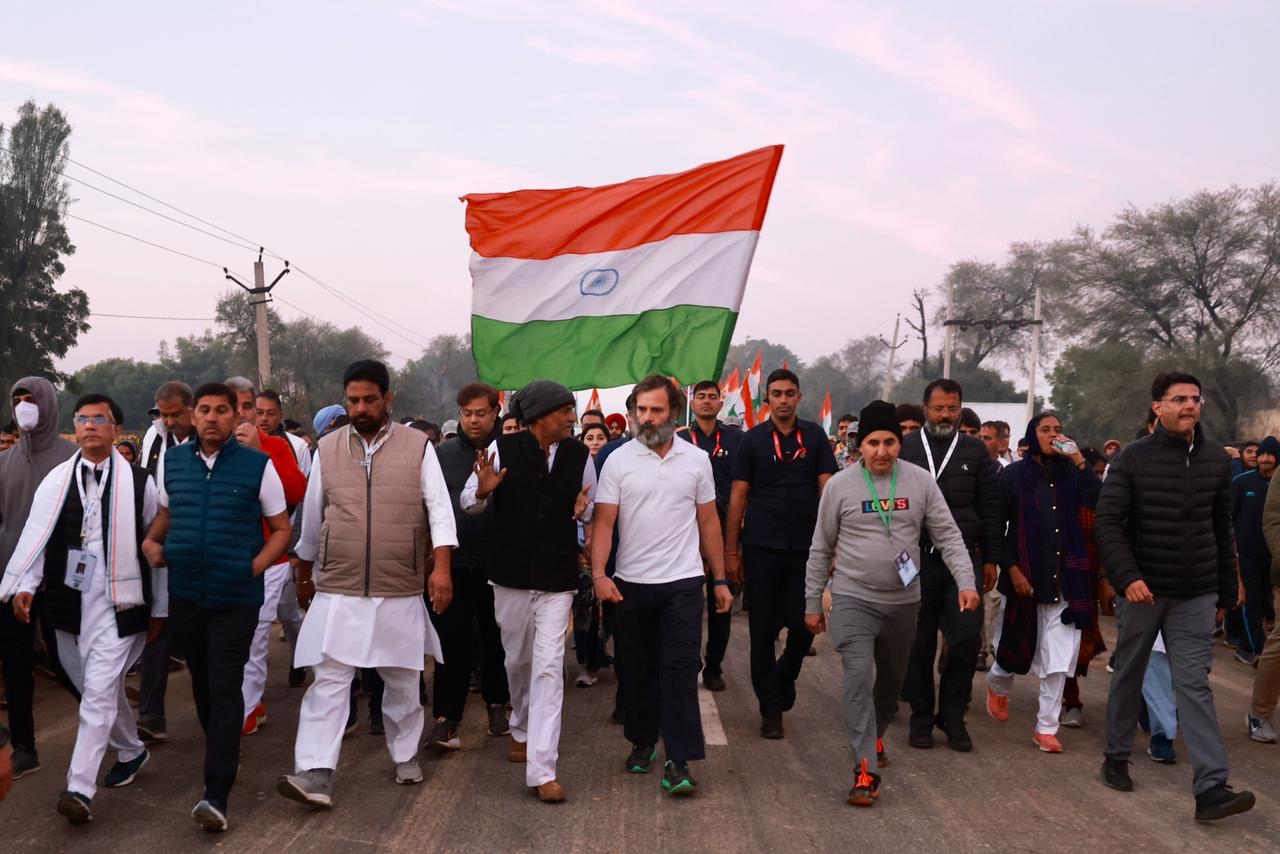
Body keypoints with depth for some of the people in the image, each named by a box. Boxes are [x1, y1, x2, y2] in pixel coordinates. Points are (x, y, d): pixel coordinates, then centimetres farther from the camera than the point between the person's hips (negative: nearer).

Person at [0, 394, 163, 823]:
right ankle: (131, 751, 38)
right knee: (97, 690, 17)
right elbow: (35, 535, -3)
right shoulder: (57, 481, 5)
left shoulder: (138, 482, -1)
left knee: (99, 694, -10)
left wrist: (159, 607, 6)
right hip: (69, 603, 4)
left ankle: (80, 788, -8)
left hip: (117, 603, -4)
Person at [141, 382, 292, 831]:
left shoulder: (258, 465, -6)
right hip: (185, 593, 5)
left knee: (225, 689, -7)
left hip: (235, 598, -4)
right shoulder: (173, 461, 5)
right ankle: (223, 754, 38)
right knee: (201, 682, 17)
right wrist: (152, 543, 3)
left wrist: (256, 566, -13)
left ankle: (216, 794, -8)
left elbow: (281, 528, 1)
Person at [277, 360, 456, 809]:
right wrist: (303, 575, 18)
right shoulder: (327, 448, 4)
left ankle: (406, 756, 31)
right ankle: (315, 775, -7)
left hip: (400, 592, 0)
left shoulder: (418, 446, -2)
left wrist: (441, 567, -15)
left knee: (403, 681, 13)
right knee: (329, 680, -6)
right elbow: (311, 518, 12)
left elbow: (439, 511, -5)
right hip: (338, 591, 1)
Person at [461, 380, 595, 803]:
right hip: (511, 575, 1)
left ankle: (542, 769, -6)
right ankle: (523, 730, 45)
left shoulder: (579, 455, -3)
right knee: (518, 660, 18)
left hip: (557, 578, -1)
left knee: (549, 666, -8)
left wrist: (582, 509, -15)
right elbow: (467, 501, 0)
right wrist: (482, 490, -23)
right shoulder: (502, 449, -7)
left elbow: (592, 509, 9)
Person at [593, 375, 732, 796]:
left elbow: (708, 521, 8)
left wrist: (720, 579, 7)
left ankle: (678, 761, -4)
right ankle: (642, 741, 30)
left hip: (683, 582, 0)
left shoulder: (697, 459, 3)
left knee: (680, 669, -5)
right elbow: (604, 521, -4)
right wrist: (599, 574, -17)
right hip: (632, 583, 1)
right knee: (639, 669, 13)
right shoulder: (619, 460, -2)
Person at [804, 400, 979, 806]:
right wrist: (812, 603, 4)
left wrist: (966, 582, -14)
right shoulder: (840, 485, -4)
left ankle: (875, 734, 46)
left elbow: (948, 537, 0)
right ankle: (865, 770, -13)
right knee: (859, 678, -16)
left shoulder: (921, 482, -2)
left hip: (903, 601, 3)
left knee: (891, 679, 18)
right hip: (853, 599, -2)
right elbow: (821, 549, 3)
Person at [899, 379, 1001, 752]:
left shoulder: (975, 451, 7)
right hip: (915, 560, -1)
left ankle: (952, 715, 14)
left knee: (967, 639, -4)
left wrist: (990, 559, 6)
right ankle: (921, 717, 20)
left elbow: (990, 508, 8)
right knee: (919, 643, 6)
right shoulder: (905, 448, 3)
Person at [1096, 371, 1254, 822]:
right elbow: (1108, 523, -10)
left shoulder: (1216, 459, 5)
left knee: (1195, 684, -3)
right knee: (1128, 676, 12)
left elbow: (1222, 530, 10)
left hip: (1195, 597, 2)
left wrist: (1226, 592, 12)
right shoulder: (1132, 459, -6)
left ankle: (1211, 788, -7)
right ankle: (1117, 757, 29)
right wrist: (1127, 577, -23)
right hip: (1142, 590, -2)